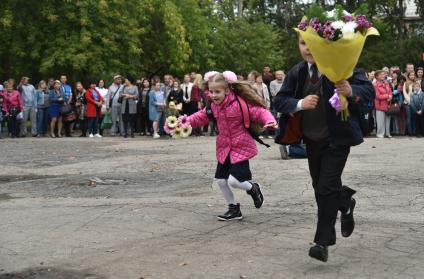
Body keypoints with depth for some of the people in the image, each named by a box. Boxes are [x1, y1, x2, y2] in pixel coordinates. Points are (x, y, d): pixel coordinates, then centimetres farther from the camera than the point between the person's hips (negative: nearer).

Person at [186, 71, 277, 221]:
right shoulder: (214, 106, 2)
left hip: (240, 148, -7)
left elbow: (259, 112, -17)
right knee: (220, 180, 8)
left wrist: (270, 121, -35)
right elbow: (202, 116, 18)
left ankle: (253, 188, 20)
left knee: (233, 181, -15)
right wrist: (187, 121, 4)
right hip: (224, 148, 7)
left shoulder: (240, 103, -19)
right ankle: (234, 209, 26)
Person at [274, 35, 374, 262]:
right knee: (319, 186, 18)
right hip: (312, 140, 5)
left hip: (337, 139, -5)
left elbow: (369, 90, -14)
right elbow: (279, 101, -2)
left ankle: (323, 242, 1)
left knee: (326, 188, -10)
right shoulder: (297, 72, -1)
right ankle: (346, 203, 50)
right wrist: (300, 103, -23)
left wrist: (352, 91, -37)